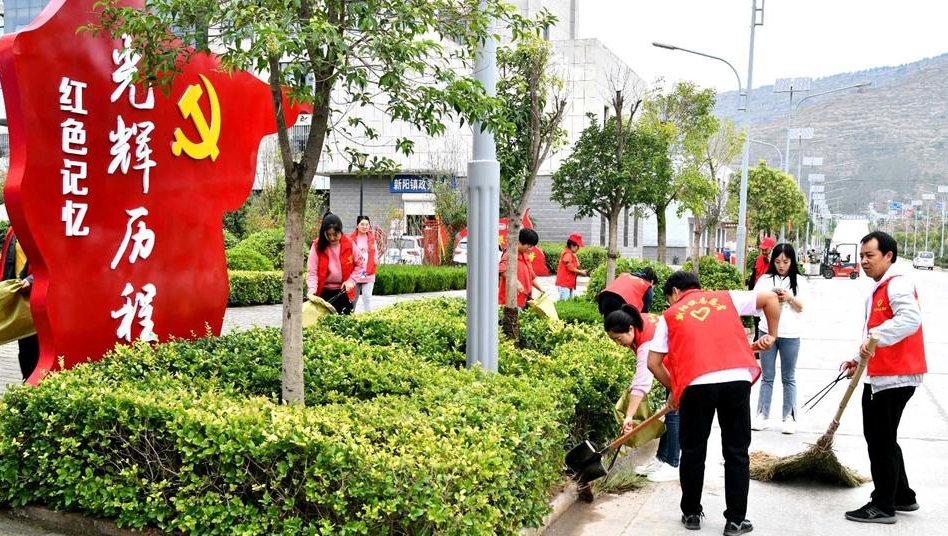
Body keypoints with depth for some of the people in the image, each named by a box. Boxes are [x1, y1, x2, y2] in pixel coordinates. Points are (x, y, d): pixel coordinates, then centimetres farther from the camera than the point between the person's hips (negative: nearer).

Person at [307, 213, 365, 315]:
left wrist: (351, 280, -7)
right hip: (324, 293, -1)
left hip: (344, 292, 1)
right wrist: (312, 288, -28)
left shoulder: (349, 244, -6)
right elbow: (312, 271, -12)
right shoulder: (317, 246, -10)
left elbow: (360, 264, 5)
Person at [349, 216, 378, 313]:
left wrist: (375, 259, -1)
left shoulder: (372, 238, 6)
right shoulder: (351, 238, -4)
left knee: (367, 297, -7)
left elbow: (375, 252, 17)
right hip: (354, 273, -1)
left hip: (368, 274, 1)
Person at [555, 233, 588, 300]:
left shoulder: (572, 255, 17)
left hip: (570, 283, 10)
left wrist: (581, 271, 2)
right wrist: (581, 272, -8)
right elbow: (571, 268, -18)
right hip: (564, 283, -10)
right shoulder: (567, 254, -15)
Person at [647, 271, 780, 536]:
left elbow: (653, 362, 13)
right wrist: (771, 336, 25)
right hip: (737, 379, 1)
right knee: (736, 452, 13)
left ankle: (691, 513, 25)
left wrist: (674, 388, 27)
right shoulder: (726, 298, 21)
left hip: (697, 383, -1)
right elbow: (770, 298, 15)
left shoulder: (670, 315, 17)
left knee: (693, 452, 17)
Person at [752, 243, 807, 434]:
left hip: (790, 334, -1)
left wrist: (790, 298, -18)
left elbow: (801, 308, 0)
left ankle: (789, 417, 11)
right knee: (767, 376, 7)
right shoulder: (765, 279, 3)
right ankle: (762, 415, 12)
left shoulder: (799, 281, 2)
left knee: (788, 378, 7)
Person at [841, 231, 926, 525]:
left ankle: (883, 506, 7)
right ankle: (903, 496, 30)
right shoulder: (880, 289, 18)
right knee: (879, 438, 18)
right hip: (880, 377, 11)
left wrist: (875, 337, -35)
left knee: (881, 440, -3)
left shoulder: (898, 285, -15)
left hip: (895, 378, -11)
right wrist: (861, 360, 18)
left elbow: (910, 319, -33)